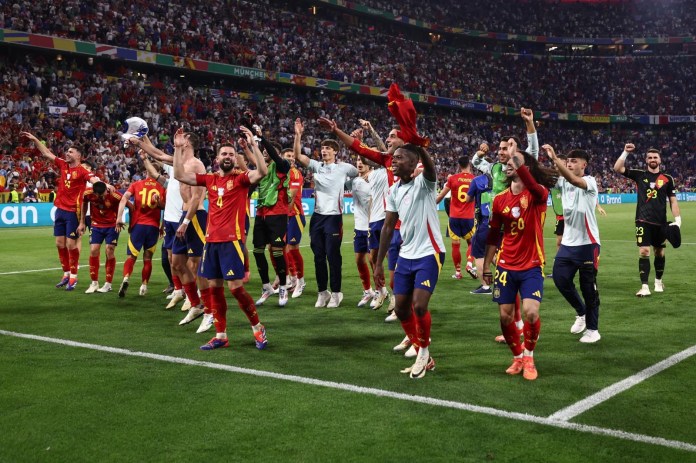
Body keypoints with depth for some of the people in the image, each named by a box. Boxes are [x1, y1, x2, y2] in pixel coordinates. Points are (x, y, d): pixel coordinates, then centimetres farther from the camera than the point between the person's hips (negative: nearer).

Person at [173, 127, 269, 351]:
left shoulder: (241, 178, -2)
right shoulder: (209, 179, 11)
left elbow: (262, 172, -20)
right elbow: (180, 175, 11)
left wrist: (253, 144, -24)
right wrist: (178, 148, 4)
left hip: (232, 240, -5)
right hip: (211, 240, 5)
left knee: (236, 287, -7)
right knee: (214, 287, 8)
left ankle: (258, 328, 12)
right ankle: (220, 336, 18)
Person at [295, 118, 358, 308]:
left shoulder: (343, 168, 0)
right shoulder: (316, 166, 8)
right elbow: (298, 156, -3)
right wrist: (298, 135, -13)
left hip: (334, 216, -4)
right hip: (317, 216, 4)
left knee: (333, 255, -1)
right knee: (318, 256, 7)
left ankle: (336, 293, 10)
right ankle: (322, 292, 17)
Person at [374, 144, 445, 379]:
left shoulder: (424, 182, -12)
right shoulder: (393, 191, 7)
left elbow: (430, 168, -37)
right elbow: (388, 227, 12)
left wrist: (418, 146, -59)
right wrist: (379, 263, 12)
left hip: (429, 254, -7)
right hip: (406, 255, 7)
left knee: (419, 306, -15)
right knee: (401, 308, 6)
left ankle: (424, 351, 13)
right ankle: (424, 358, 23)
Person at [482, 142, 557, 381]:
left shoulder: (537, 194, -9)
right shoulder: (500, 199, 3)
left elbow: (532, 187, -36)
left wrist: (516, 157, -45)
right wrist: (486, 266, 13)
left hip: (531, 266, -4)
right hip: (505, 267, 4)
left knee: (531, 312, -17)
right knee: (506, 317, 3)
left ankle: (529, 357, 10)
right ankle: (518, 357, 28)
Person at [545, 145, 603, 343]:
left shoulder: (589, 181, -11)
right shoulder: (563, 181, 8)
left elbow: (574, 180, -32)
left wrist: (555, 158, -43)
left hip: (587, 243, -5)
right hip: (568, 243, 6)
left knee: (588, 286, 1)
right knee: (560, 279, 1)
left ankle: (593, 329, 15)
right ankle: (581, 312, 26)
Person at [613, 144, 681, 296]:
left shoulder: (667, 179, 4)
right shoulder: (639, 175, 2)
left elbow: (673, 200, 5)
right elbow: (617, 168, -6)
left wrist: (677, 219, -5)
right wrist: (625, 152, -15)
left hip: (660, 222, 2)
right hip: (643, 221, -2)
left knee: (659, 252, 13)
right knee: (644, 252, -10)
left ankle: (658, 281, 33)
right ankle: (644, 287, -9)